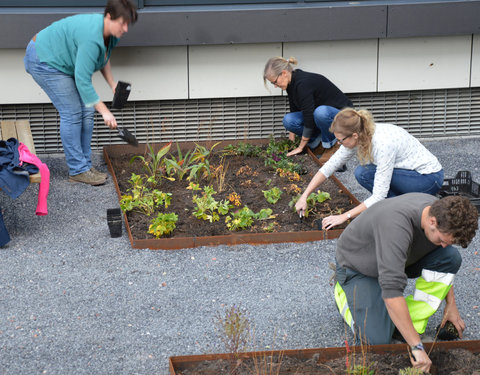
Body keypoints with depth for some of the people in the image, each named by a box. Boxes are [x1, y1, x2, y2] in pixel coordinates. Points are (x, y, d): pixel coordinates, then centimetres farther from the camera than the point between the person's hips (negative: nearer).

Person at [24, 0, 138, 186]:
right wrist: (104, 111, -30)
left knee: (87, 111, 2)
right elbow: (83, 80, -34)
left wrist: (113, 84, 6)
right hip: (44, 62, -9)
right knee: (72, 113, -13)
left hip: (63, 62, 10)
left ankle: (85, 165, 8)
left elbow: (104, 58, 16)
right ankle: (77, 170, -7)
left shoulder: (111, 34, -7)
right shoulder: (91, 38, -35)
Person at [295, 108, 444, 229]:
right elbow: (329, 166, 2)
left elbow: (379, 197, -30)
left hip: (430, 178, -9)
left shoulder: (383, 143, -31)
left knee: (364, 173, -22)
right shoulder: (358, 137, -8)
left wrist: (344, 217, -27)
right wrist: (304, 196, -2)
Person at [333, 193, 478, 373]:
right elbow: (391, 290, -47)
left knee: (451, 257, -19)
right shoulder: (396, 225, -43)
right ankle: (342, 291, 9)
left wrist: (451, 304, 5)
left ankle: (411, 325, -8)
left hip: (396, 259, 7)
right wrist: (417, 346, -46)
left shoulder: (439, 210, -17)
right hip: (358, 268, -6)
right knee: (377, 340, -19)